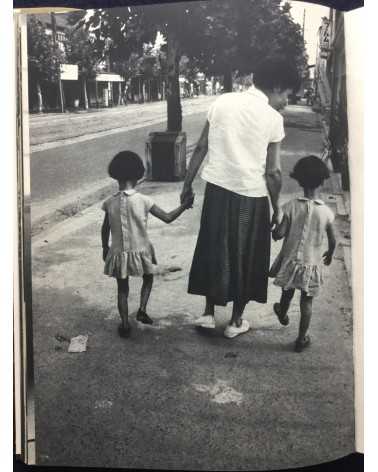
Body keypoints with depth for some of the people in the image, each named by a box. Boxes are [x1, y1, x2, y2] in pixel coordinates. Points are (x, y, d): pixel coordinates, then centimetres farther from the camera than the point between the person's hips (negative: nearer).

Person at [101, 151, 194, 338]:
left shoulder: (110, 203, -9)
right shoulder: (143, 201, -15)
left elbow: (105, 229, 1)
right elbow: (167, 218, -12)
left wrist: (105, 248, 17)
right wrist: (184, 205, 2)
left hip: (118, 253, 1)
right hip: (140, 251, -1)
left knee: (122, 289, 16)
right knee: (148, 278, 26)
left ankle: (125, 324, 15)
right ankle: (142, 310, 11)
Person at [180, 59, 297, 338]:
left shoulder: (222, 102, 2)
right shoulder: (273, 117, -8)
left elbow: (201, 148, 3)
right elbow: (273, 172, -9)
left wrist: (188, 184, 11)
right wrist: (277, 209, 3)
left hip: (218, 189, 4)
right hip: (251, 195, -3)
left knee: (213, 250, 17)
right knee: (245, 256, 12)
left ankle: (209, 313, 27)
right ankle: (236, 321, 23)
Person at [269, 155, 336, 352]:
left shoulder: (291, 206, -17)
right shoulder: (326, 212, -13)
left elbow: (278, 234, -18)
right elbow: (332, 240, -4)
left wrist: (274, 230, 6)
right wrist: (329, 254, 17)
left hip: (290, 260, 1)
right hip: (312, 263, -1)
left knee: (288, 290, 27)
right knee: (307, 300, 12)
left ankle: (283, 314, 54)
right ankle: (302, 339, 20)